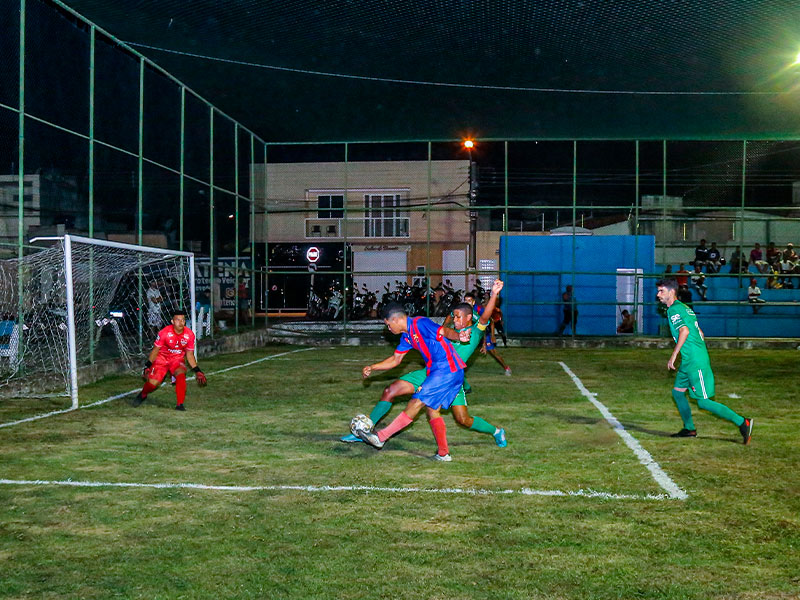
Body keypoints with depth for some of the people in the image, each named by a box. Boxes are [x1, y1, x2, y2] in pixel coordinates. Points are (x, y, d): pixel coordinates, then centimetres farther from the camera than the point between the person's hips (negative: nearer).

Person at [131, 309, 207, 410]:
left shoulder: (189, 335, -11)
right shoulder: (164, 333, -19)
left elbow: (189, 355, 2)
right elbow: (155, 350, -6)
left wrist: (197, 371, -1)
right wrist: (147, 366, -6)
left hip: (178, 360, 1)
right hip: (162, 358, -1)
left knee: (181, 375, -29)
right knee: (153, 382, -12)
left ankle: (180, 405, -19)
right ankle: (142, 395, 24)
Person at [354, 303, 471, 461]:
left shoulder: (420, 323, -12)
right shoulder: (407, 335, 16)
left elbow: (444, 331, -26)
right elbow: (396, 359, 24)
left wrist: (458, 336, -47)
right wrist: (372, 368, 17)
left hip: (447, 369, -10)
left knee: (416, 403, -7)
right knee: (432, 410, 11)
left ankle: (380, 437, -6)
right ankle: (443, 454, 14)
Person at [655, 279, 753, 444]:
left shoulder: (674, 309, -11)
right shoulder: (683, 307, 17)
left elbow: (685, 331, -25)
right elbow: (700, 333, 21)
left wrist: (673, 356, -23)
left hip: (695, 362, -10)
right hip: (688, 361, 10)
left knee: (703, 402, -7)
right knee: (677, 392, 17)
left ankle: (742, 422, -5)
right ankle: (689, 429, 25)